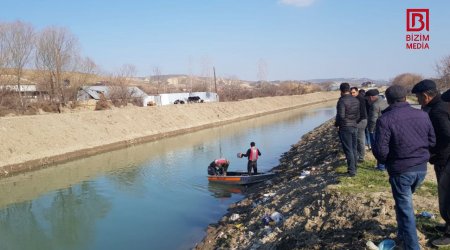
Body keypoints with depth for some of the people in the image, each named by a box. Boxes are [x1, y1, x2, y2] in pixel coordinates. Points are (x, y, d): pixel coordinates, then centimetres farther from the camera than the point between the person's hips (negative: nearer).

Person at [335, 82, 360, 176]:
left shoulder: (342, 101, -17)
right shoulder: (356, 100, 6)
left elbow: (341, 115, -21)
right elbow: (358, 115, 11)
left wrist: (336, 124, -5)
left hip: (345, 128, -7)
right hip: (354, 127, 7)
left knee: (348, 150, -2)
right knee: (354, 149, 14)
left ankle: (351, 170, 0)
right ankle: (354, 168, 22)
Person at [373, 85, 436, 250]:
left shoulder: (385, 120, -18)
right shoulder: (422, 115, 0)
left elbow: (380, 150, -20)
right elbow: (432, 141, 6)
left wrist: (385, 161, 1)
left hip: (401, 170, -6)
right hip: (421, 168, 6)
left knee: (405, 209, 6)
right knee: (404, 203, 25)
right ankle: (402, 236, 36)